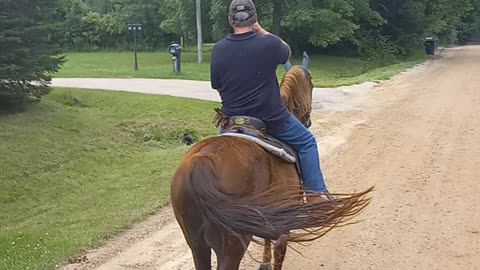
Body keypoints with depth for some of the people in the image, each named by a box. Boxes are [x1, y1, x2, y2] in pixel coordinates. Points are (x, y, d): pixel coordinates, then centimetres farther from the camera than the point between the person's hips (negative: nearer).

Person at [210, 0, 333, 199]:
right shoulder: (269, 43, -14)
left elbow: (217, 87, 4)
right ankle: (316, 190, 16)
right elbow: (287, 52, 10)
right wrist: (261, 31, 13)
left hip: (233, 119, 3)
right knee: (306, 142, 19)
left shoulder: (218, 50, -7)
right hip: (271, 118, -3)